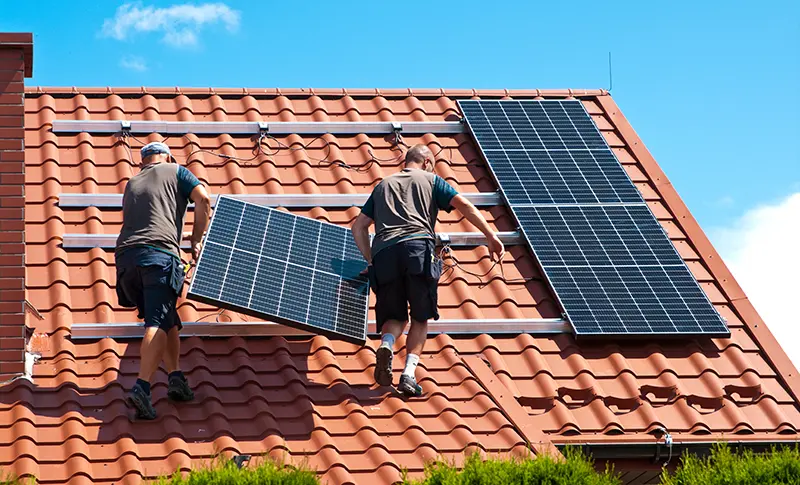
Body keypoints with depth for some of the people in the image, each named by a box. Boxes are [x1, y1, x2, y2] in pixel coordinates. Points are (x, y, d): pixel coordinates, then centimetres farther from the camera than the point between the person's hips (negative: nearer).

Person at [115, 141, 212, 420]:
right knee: (158, 323, -14)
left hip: (125, 255, 5)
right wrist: (196, 242, 10)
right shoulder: (175, 171, 17)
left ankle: (176, 377, 2)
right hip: (159, 253, -5)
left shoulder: (131, 184, 31)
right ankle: (141, 387, -29)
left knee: (167, 321, 17)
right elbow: (203, 199, 3)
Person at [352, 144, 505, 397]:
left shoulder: (383, 185, 31)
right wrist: (491, 236, 5)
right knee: (420, 317, 8)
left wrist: (370, 260, 31)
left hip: (383, 253, 3)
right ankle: (409, 373, -9)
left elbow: (359, 226, 26)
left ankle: (386, 345, -19)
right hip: (418, 247, -3)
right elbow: (463, 204, 8)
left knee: (395, 316, 15)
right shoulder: (431, 179, 22)